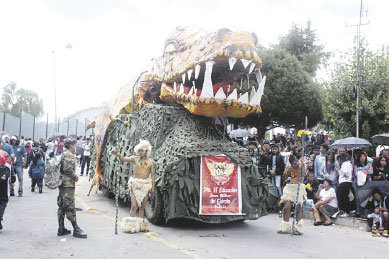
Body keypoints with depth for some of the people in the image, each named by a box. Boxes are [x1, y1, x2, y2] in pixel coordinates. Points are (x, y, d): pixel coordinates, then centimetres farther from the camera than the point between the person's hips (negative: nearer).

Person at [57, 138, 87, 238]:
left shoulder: (64, 154, 21)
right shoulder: (69, 155, -11)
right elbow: (68, 169, -22)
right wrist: (75, 176, -8)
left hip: (62, 184, 11)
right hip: (68, 184, -11)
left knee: (62, 207, 11)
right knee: (70, 207, -9)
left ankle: (61, 229, 15)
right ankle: (76, 229, -8)